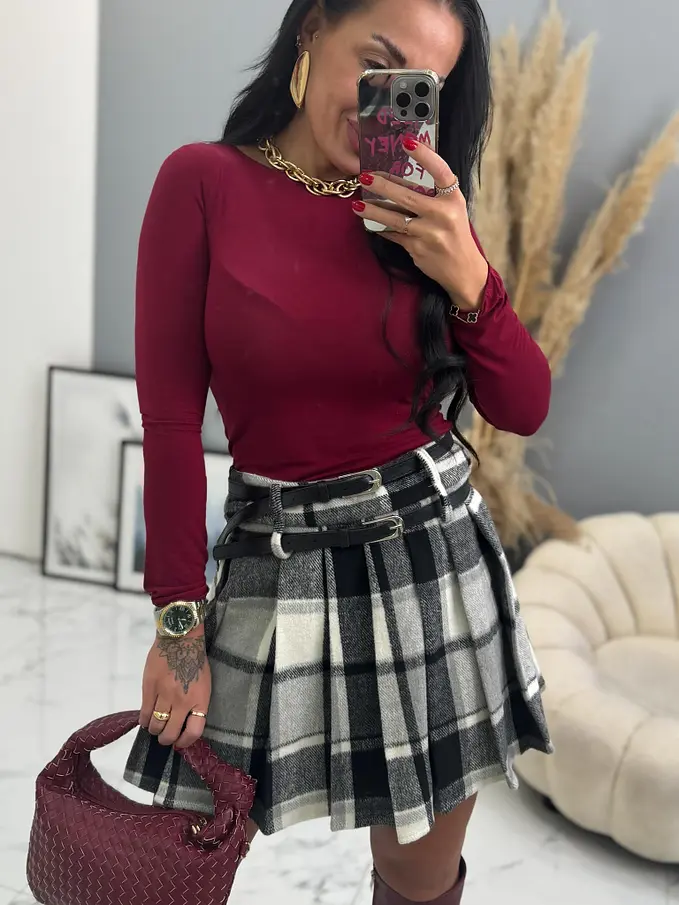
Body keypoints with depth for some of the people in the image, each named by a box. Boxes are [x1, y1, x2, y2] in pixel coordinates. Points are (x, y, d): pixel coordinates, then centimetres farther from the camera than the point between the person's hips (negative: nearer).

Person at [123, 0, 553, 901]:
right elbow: (170, 422, -7)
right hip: (279, 567, -2)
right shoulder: (204, 183, -5)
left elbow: (525, 409, 2)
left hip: (437, 552, 3)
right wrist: (180, 622, -8)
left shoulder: (427, 211, 5)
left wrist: (466, 278, -14)